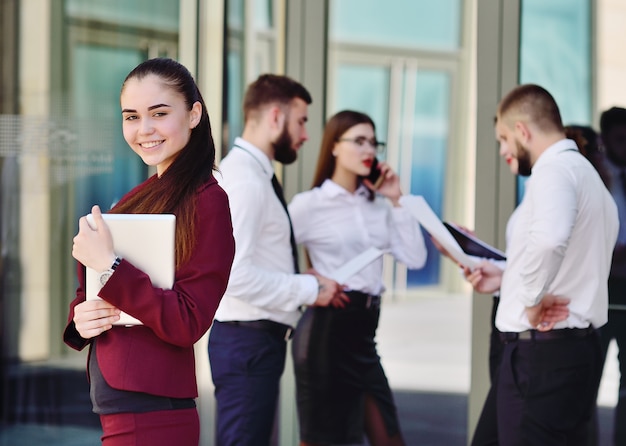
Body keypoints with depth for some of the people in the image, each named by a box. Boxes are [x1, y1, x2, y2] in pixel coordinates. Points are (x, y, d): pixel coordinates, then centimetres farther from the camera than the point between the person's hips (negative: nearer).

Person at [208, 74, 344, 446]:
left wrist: (305, 283, 8)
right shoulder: (245, 179, -17)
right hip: (248, 340, -10)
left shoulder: (254, 174, 14)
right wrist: (309, 289, -17)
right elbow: (233, 273, -26)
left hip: (259, 337, 10)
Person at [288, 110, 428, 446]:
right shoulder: (310, 204, -7)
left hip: (363, 330, 7)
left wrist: (396, 202, 2)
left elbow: (415, 258, 3)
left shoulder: (378, 204, 11)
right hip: (326, 328, -7)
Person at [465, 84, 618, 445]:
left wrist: (532, 298, -20)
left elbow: (549, 238, -34)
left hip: (541, 350, -10)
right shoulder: (587, 173, 19)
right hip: (579, 346, 10)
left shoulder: (554, 169, -13)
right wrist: (507, 278, 20)